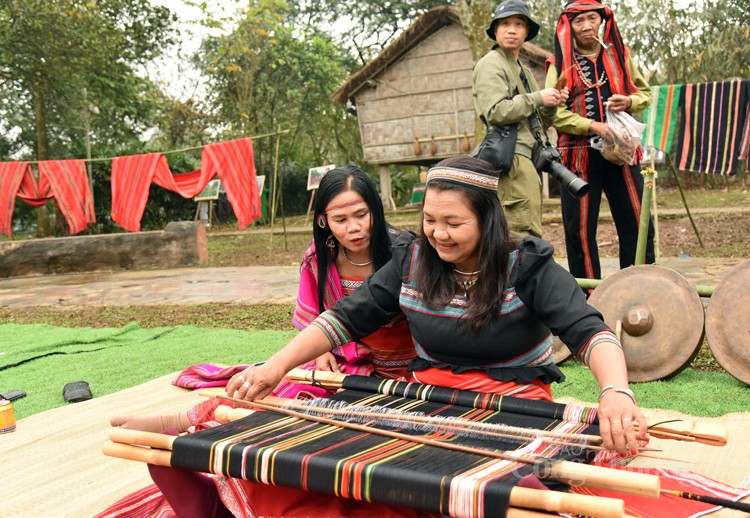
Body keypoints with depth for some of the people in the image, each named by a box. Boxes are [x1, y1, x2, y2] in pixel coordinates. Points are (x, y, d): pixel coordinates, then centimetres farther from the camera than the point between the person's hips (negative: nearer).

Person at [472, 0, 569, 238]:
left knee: (530, 233, 10)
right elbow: (495, 112, -17)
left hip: (530, 155, 10)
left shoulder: (523, 70, 26)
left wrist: (551, 105, 6)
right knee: (527, 236, -16)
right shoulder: (490, 64, -2)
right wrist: (538, 98, -10)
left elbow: (540, 124, 26)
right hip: (512, 156, -10)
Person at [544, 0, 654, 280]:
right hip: (579, 156, -2)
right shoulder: (560, 64, 3)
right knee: (580, 229, 0)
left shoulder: (619, 55, 13)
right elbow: (554, 113, -7)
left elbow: (645, 92, 19)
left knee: (638, 223, 2)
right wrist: (594, 125, -18)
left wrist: (628, 102, -4)